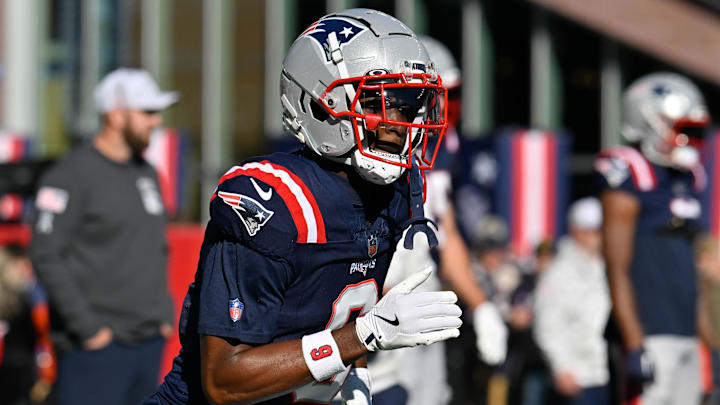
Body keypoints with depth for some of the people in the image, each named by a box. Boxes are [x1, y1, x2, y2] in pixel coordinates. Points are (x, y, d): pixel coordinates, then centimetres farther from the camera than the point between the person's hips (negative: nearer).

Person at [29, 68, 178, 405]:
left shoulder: (146, 173, 16)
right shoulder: (73, 175, -9)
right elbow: (46, 256, -15)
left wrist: (164, 315, 14)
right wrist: (87, 326, -16)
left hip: (150, 342, 8)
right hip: (98, 346, -8)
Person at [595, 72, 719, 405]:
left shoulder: (688, 181, 16)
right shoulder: (631, 180, -9)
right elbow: (617, 270, -13)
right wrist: (635, 346, -18)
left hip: (686, 336, 8)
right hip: (652, 337, -8)